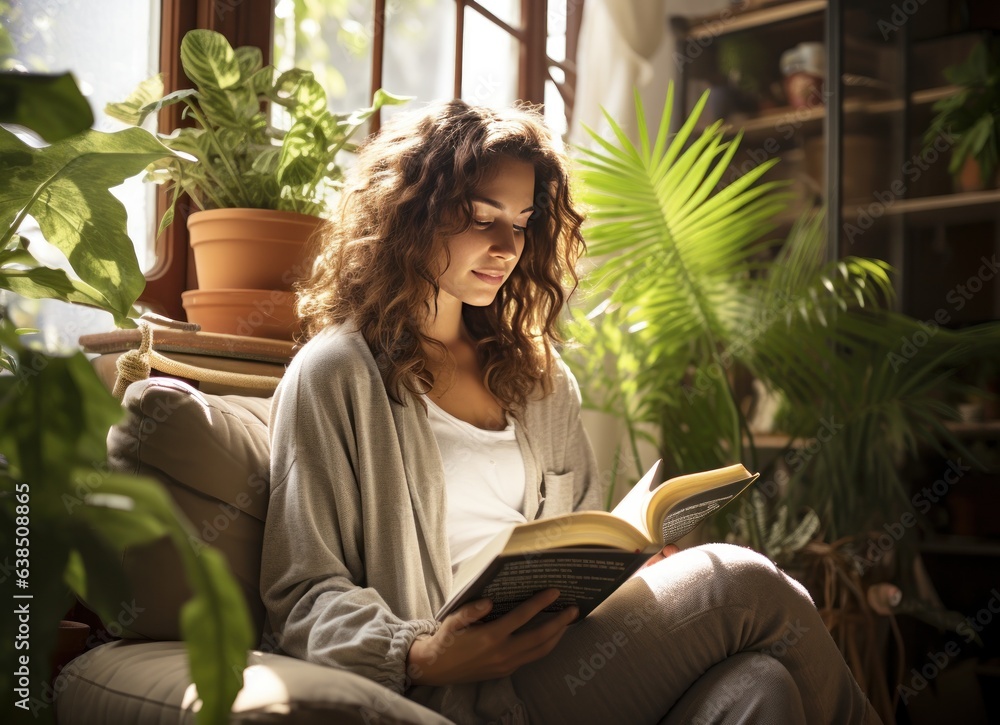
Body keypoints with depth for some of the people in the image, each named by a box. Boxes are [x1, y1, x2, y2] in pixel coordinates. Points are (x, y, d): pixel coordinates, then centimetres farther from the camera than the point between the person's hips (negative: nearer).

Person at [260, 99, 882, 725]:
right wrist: (421, 658, -22)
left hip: (565, 659, 6)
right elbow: (304, 593, -3)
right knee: (741, 584, -21)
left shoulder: (538, 372, 21)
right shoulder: (335, 374, 0)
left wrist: (632, 562, 0)